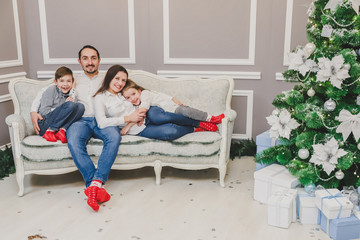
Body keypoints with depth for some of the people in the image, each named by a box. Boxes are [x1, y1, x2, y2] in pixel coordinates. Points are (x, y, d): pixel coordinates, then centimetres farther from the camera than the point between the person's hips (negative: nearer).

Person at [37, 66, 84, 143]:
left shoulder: (70, 96, 16)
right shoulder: (51, 90, 0)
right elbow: (44, 111, -11)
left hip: (59, 124, 5)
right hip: (44, 125, -5)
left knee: (80, 106, -14)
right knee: (70, 105, -26)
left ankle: (62, 130, -24)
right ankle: (50, 131, -22)